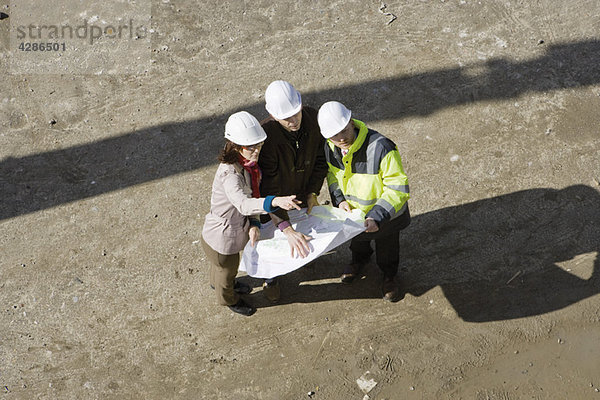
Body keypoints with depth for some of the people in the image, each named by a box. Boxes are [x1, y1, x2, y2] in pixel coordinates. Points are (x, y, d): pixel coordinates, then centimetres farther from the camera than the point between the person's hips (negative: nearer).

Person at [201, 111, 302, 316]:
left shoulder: (250, 163, -11)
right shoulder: (229, 174, -40)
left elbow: (252, 194, -3)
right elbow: (243, 204, -55)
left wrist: (254, 224, -18)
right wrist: (275, 201, -71)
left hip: (235, 228, 7)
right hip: (221, 239, -7)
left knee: (224, 265, 38)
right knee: (226, 269, 25)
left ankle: (217, 282, 70)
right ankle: (228, 299, 57)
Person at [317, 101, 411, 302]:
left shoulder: (381, 148, -41)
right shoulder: (330, 147, -22)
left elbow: (397, 189, -34)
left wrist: (377, 217, -41)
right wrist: (340, 199, -15)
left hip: (384, 212, -4)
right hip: (352, 209, 4)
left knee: (386, 246, 26)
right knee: (357, 239, 34)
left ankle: (389, 275, 57)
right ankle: (359, 259, 68)